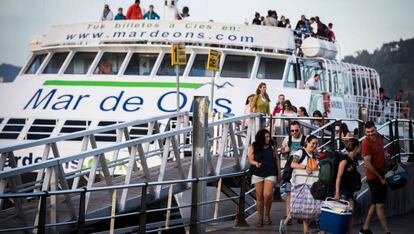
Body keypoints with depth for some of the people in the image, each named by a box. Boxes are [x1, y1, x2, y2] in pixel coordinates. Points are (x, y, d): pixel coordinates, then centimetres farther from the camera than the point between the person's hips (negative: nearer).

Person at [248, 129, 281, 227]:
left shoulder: (272, 146, 6)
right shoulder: (254, 147, 3)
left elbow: (276, 160, 9)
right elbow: (250, 159, 3)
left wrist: (279, 173, 8)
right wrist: (256, 163, -19)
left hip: (270, 174, -1)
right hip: (258, 174, 1)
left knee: (267, 195, -16)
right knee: (259, 197, 3)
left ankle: (267, 215, 6)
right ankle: (260, 219, 10)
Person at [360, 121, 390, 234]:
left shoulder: (378, 136, 4)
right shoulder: (366, 143, -19)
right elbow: (368, 164, -20)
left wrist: (386, 154, 5)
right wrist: (380, 178, -15)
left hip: (382, 175, 8)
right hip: (374, 177, -8)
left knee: (376, 203, 14)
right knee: (380, 204, -6)